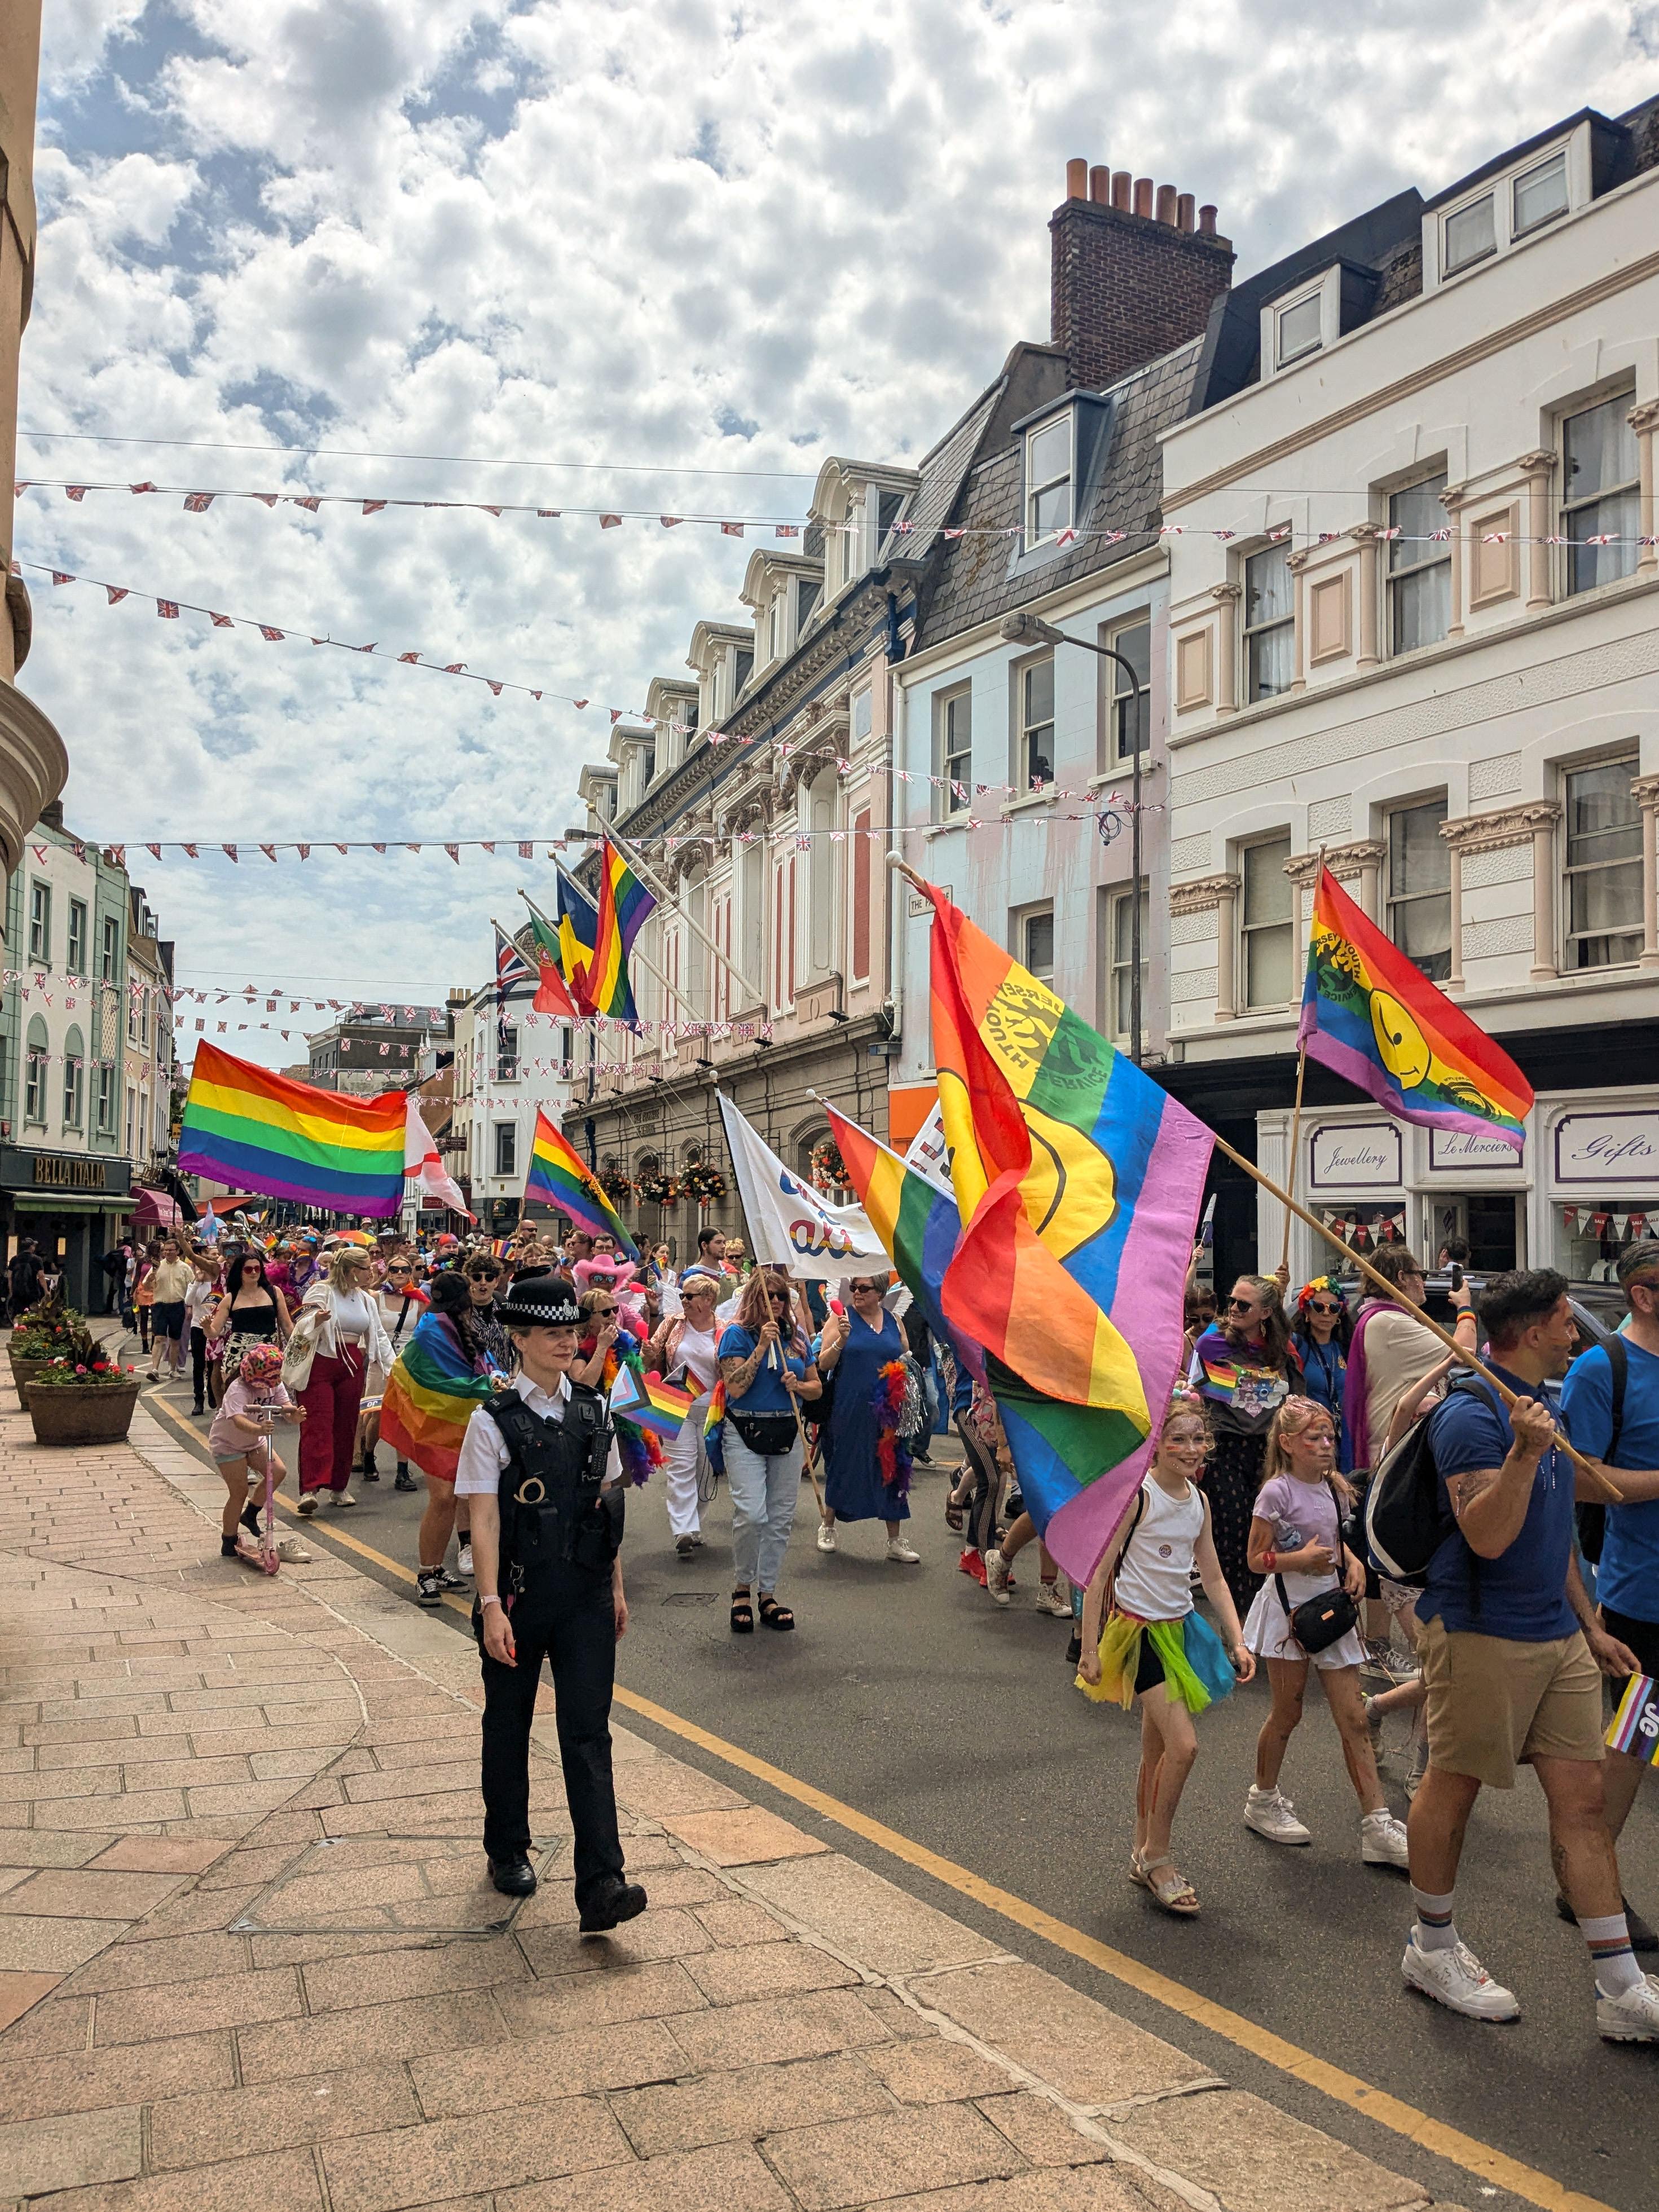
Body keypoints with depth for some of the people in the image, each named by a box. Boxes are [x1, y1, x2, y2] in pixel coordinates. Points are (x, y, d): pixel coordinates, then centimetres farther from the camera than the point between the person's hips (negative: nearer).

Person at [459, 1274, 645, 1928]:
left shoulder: (593, 1412, 4)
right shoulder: (494, 1421, -9)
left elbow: (606, 1503, 10)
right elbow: (484, 1519, -11)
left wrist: (616, 1587, 12)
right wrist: (491, 1605, -17)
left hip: (585, 1595, 2)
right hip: (520, 1594, -2)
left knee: (588, 1734, -3)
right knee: (508, 1726, 15)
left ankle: (601, 1887, -5)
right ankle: (507, 1851, 37)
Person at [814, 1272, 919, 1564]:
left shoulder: (893, 1321, 8)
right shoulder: (841, 1318, -2)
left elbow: (906, 1362, 20)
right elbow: (823, 1365, -6)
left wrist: (904, 1368, -1)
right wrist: (841, 1340, -21)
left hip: (887, 1410, 3)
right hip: (848, 1409, -3)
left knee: (891, 1469, 3)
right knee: (841, 1466, 7)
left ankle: (894, 1540, 12)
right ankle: (827, 1526, 29)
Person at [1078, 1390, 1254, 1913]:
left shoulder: (1199, 1501, 5)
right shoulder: (1136, 1494, -17)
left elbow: (1214, 1578, 12)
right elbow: (1099, 1571, -16)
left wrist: (1237, 1641, 4)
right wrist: (1090, 1649, -16)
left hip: (1180, 1629, 7)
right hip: (1137, 1629, -7)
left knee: (1157, 1752, 14)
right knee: (1182, 1745, -13)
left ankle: (1143, 1856, 28)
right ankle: (1156, 1856, 5)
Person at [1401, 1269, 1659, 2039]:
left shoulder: (1540, 1408, 13)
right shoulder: (1473, 1414, -17)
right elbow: (1487, 1536, -24)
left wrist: (1590, 1625, 23)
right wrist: (1523, 1453, -34)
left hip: (1556, 1636, 9)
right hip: (1481, 1632, -8)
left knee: (1583, 1799, 7)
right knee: (1451, 1787, 7)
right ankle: (1432, 1948, 25)